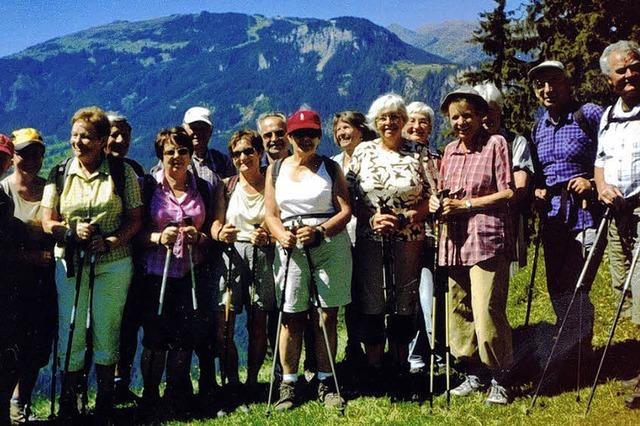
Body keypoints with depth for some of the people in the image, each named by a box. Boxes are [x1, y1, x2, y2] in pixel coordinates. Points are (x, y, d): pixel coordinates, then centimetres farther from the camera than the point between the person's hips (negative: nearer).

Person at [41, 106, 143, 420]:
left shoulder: (123, 173, -1)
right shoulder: (59, 174, 6)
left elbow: (134, 220, -2)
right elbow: (48, 223, 5)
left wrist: (110, 241, -18)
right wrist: (72, 231, -15)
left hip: (113, 264, -1)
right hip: (69, 263, 2)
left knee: (107, 332, 7)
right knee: (71, 332, 2)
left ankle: (105, 400, 22)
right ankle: (67, 401, 17)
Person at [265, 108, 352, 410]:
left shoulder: (330, 168, 9)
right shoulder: (275, 170, 14)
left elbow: (346, 211, 1)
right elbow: (271, 214, 9)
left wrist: (319, 231, -16)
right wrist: (282, 235, -13)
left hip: (330, 247, -1)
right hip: (290, 249, 1)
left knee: (327, 318, 0)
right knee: (291, 318, -1)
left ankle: (325, 383, 10)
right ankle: (288, 385, 8)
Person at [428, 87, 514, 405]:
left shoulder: (496, 143, -1)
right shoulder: (450, 151, 16)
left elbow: (507, 192, -7)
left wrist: (466, 204, -12)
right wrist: (436, 202, 2)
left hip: (487, 239, -6)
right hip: (454, 241, 6)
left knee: (487, 312, -10)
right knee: (458, 310, 9)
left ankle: (499, 379, 8)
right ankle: (474, 374, 23)